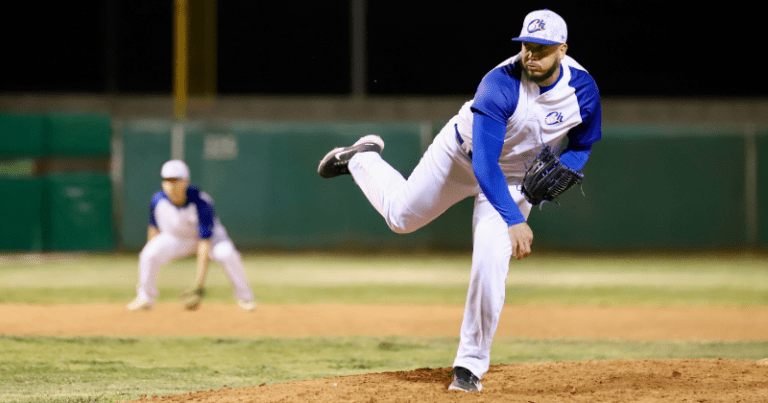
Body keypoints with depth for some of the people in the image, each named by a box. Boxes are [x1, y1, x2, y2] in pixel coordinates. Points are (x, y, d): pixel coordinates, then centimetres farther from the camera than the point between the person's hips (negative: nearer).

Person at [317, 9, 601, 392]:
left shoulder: (583, 90, -24)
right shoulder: (501, 84, -36)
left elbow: (582, 146, -2)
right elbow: (484, 163, -39)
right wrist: (514, 221, -46)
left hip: (515, 177, 2)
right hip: (461, 154, -2)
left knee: (491, 261, -15)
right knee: (401, 214, 12)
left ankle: (471, 364, -2)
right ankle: (363, 159, 45)